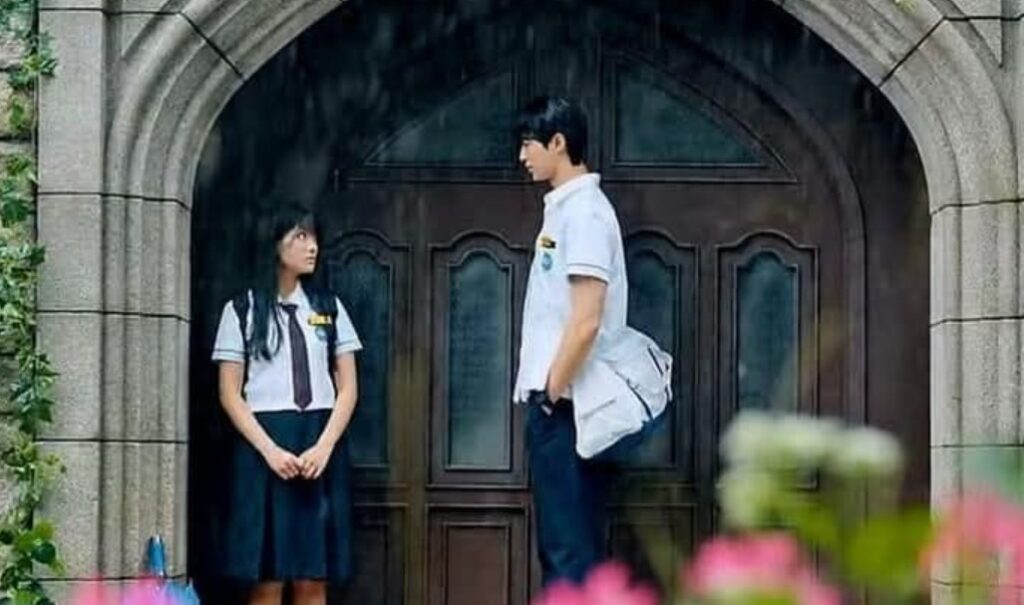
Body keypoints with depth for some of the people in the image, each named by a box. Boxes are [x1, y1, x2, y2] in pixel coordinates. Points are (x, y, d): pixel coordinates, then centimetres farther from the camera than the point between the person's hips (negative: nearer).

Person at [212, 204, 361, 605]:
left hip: (321, 445, 2)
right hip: (264, 446, -2)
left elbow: (348, 388, 7)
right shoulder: (242, 310, 3)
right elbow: (230, 394, 0)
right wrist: (270, 449, -12)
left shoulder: (329, 308, 10)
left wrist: (323, 446, -8)